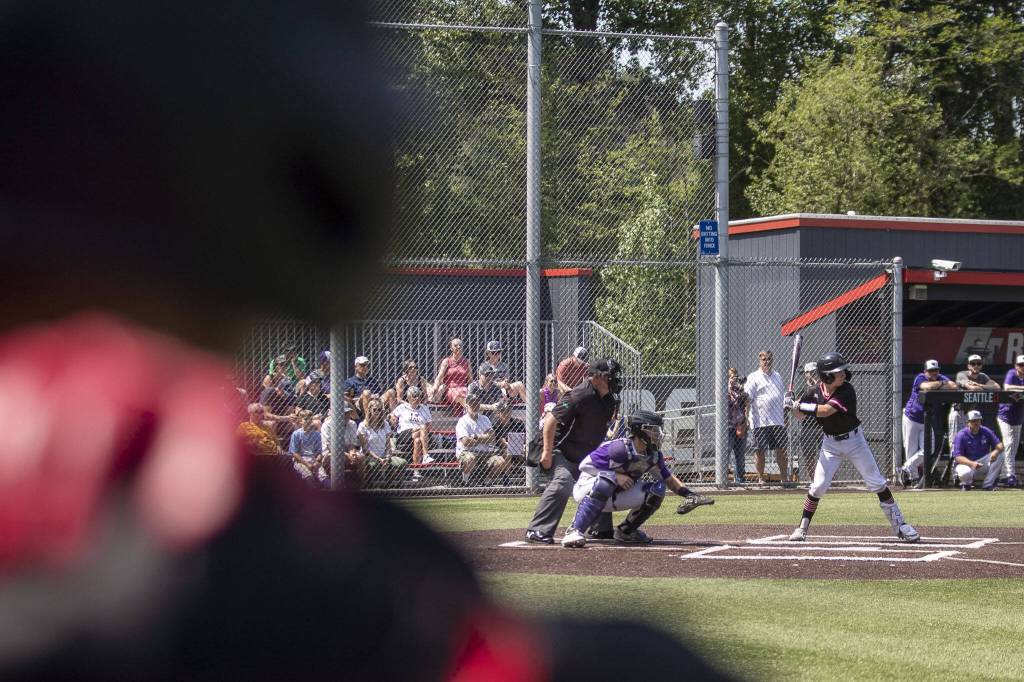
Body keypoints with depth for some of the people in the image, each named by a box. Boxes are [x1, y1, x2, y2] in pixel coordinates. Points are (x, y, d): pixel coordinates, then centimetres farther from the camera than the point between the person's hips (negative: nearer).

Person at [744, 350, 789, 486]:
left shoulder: (777, 376, 16)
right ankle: (760, 478, 7)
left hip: (778, 421, 5)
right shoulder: (753, 377, -3)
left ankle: (784, 478, 9)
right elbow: (747, 399, -9)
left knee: (781, 450, 4)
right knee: (760, 450, 0)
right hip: (761, 422, -5)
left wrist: (785, 417, 20)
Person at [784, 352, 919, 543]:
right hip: (830, 443, 2)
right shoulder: (814, 393, -10)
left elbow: (825, 411, -33)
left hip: (854, 440, -2)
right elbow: (800, 416, 0)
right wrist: (793, 406, -21)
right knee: (818, 486, -6)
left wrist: (797, 405, -34)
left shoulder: (846, 390, -22)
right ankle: (802, 529, 6)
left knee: (877, 483, 0)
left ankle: (899, 525, 8)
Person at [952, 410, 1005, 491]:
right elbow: (957, 457, -19)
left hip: (983, 463, 4)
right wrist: (972, 464, -36)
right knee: (965, 473, -39)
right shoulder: (961, 435, -12)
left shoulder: (986, 432, -2)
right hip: (967, 463, -4)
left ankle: (987, 485, -15)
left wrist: (996, 452, -30)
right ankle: (966, 484, 2)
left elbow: (1000, 445, -4)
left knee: (999, 455, -20)